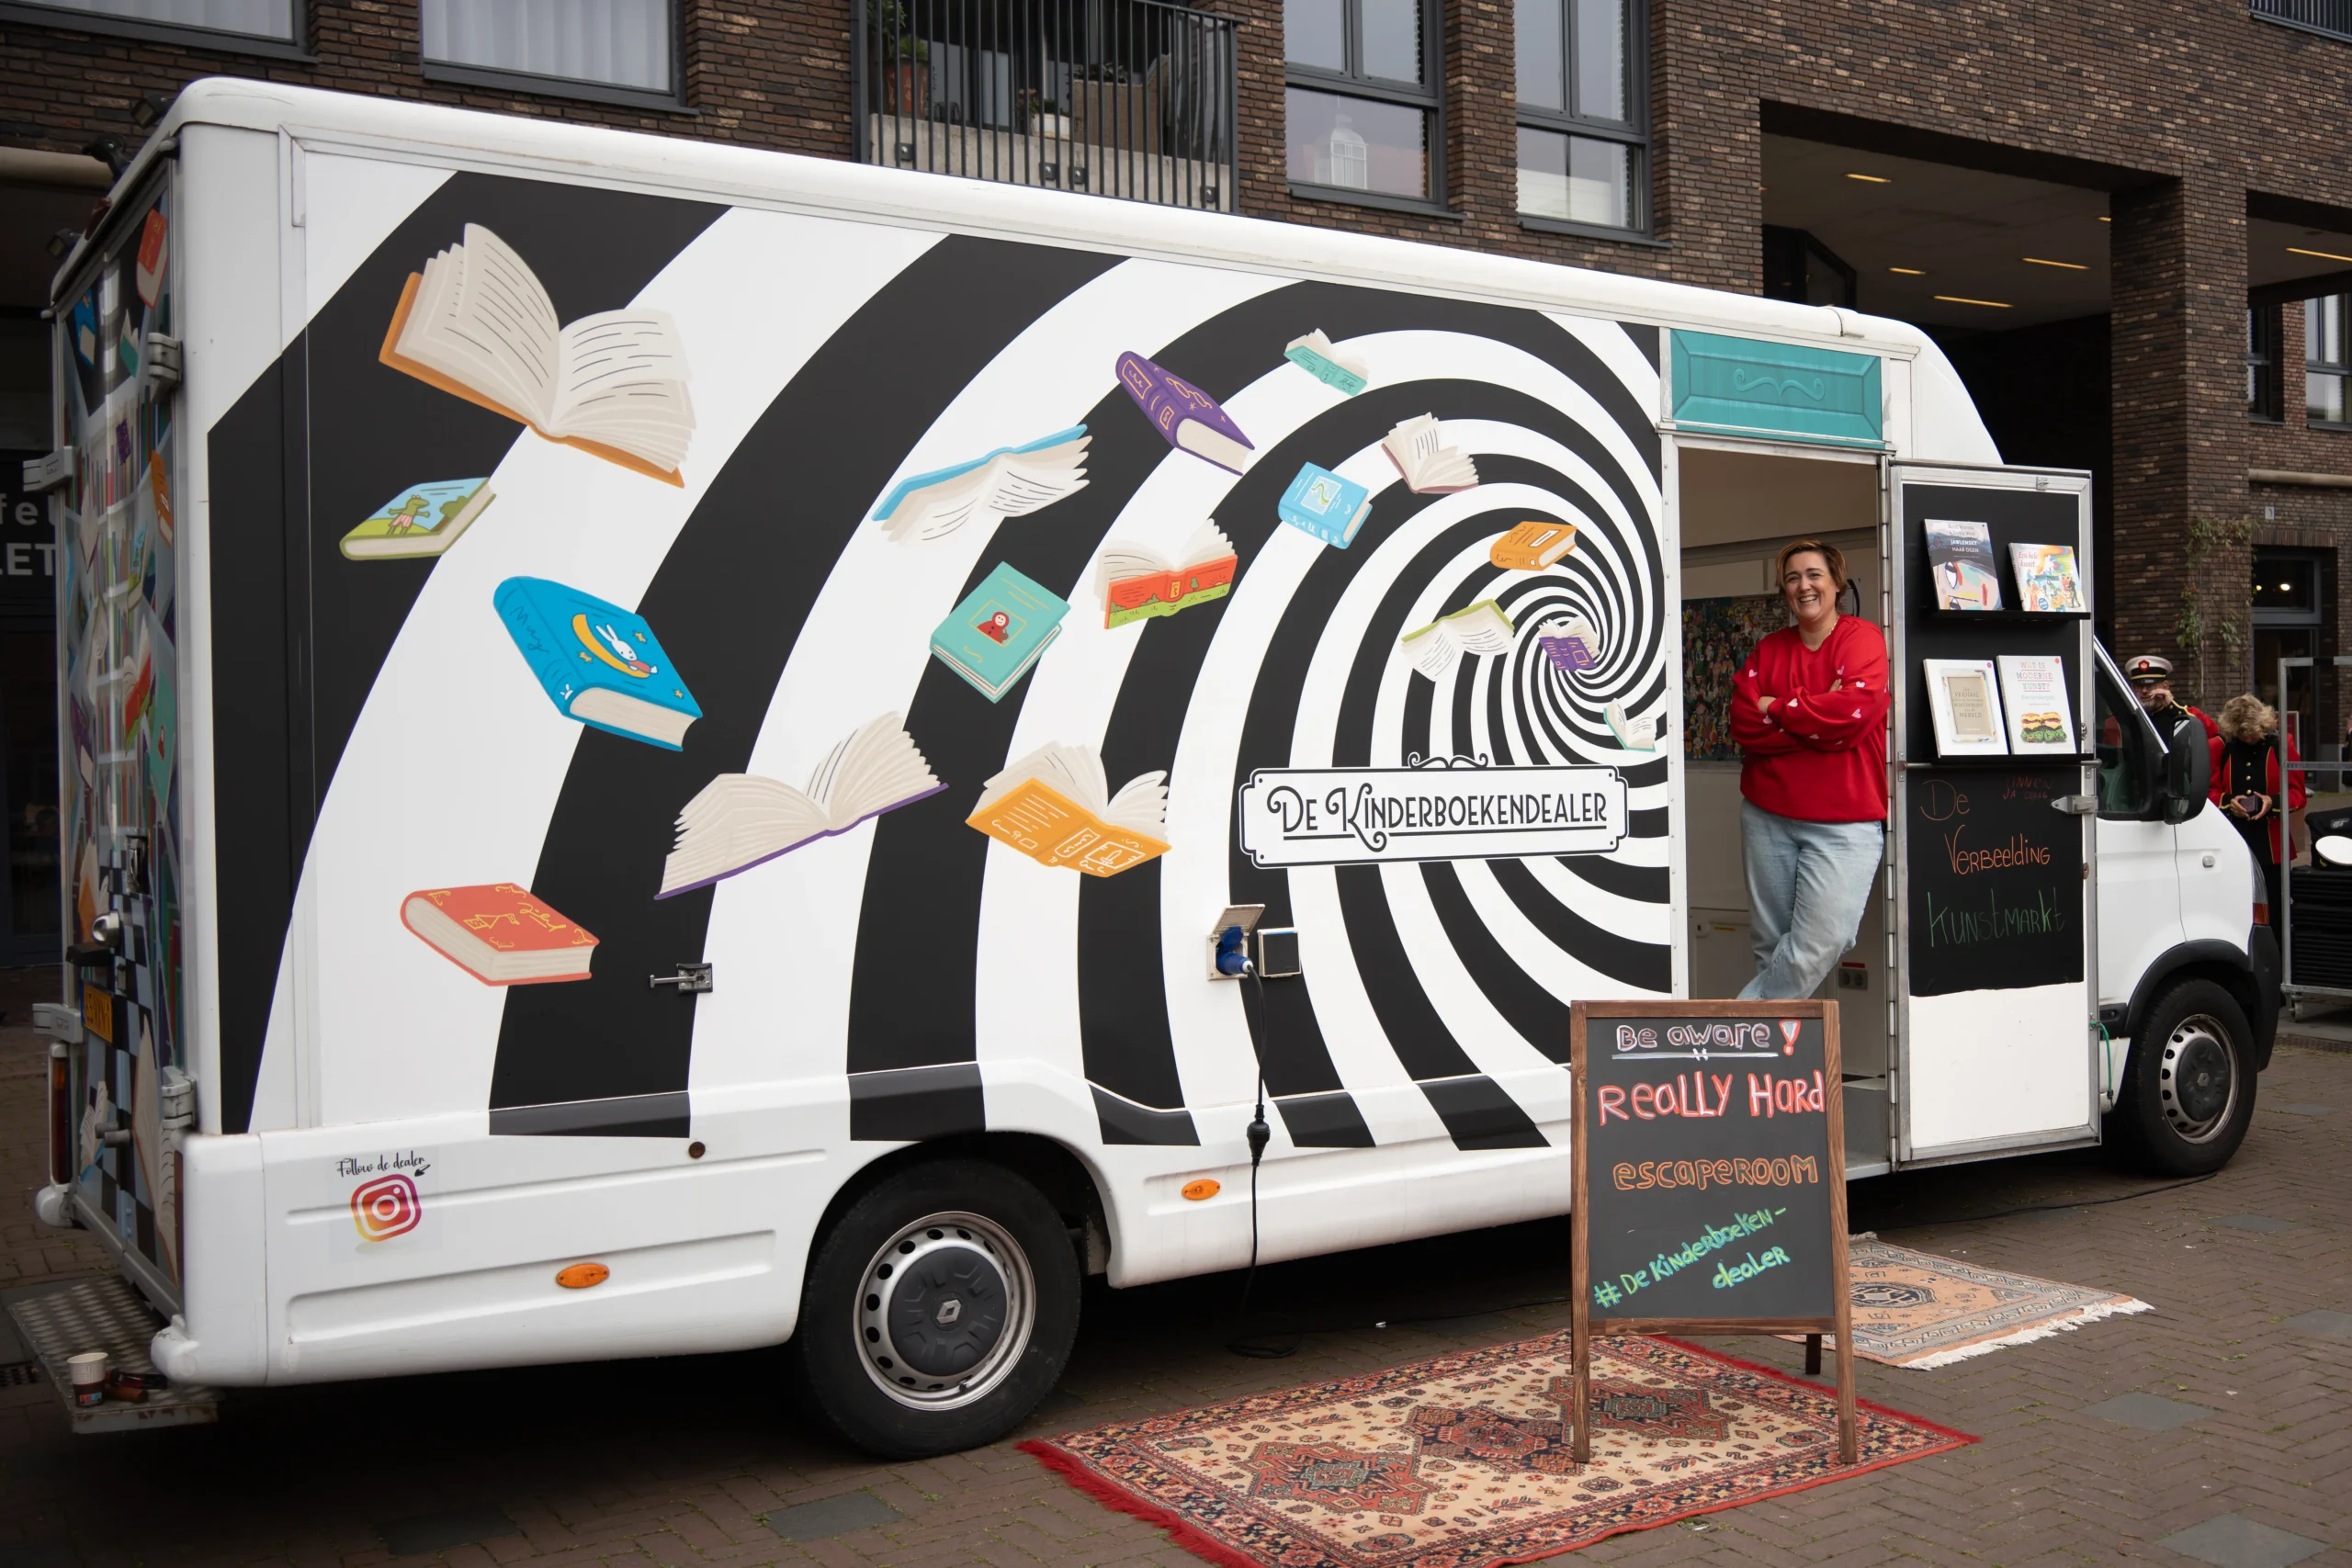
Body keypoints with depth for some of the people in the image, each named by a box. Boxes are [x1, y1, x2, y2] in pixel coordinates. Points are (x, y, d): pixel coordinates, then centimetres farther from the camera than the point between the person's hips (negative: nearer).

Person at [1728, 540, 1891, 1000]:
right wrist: (1819, 721, -13)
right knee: (1772, 944, 8)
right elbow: (1744, 725, -2)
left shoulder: (1862, 638, -1)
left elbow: (1855, 709, -18)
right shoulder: (1768, 649, 11)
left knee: (1819, 945, -14)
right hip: (1767, 816, 4)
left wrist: (1776, 708, -5)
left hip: (1845, 820, -4)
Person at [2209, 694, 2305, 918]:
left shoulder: (2281, 745, 0)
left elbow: (2297, 793, 3)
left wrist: (2273, 802, -16)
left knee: (2275, 912, 4)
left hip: (2271, 847, 0)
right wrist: (2228, 802, -15)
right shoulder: (2219, 746, 1)